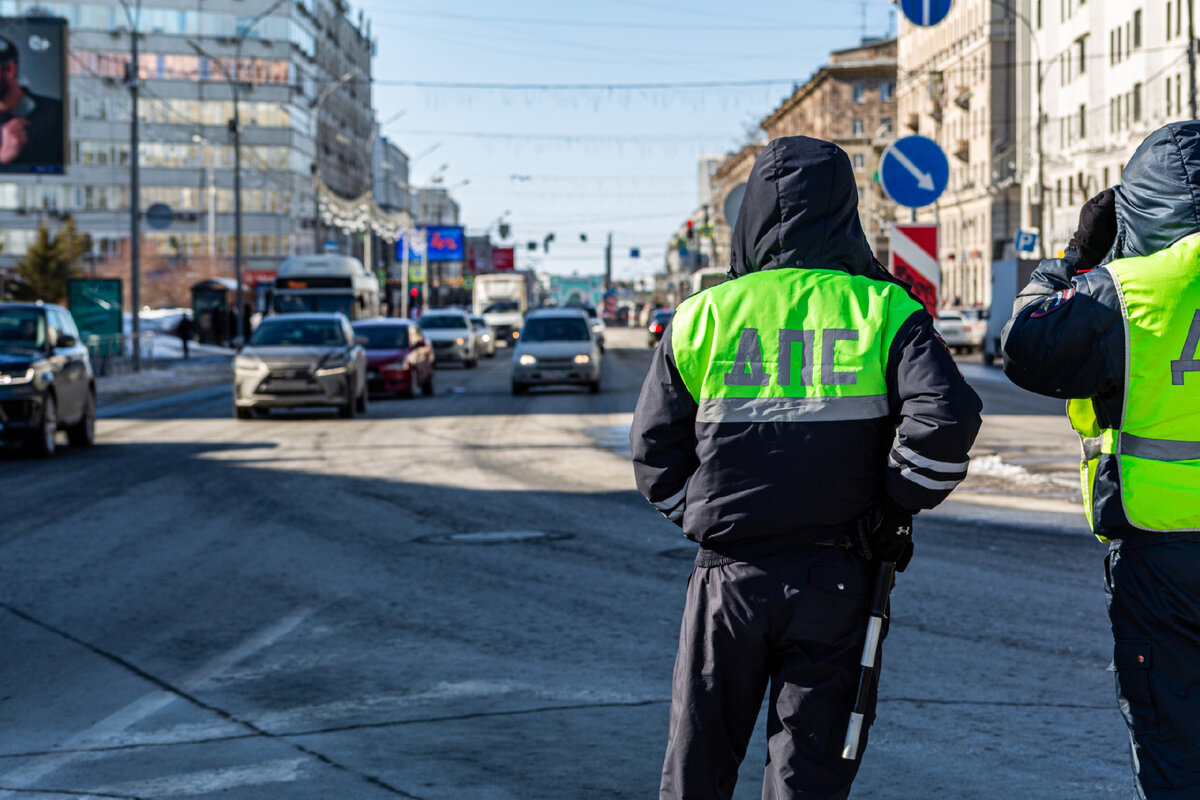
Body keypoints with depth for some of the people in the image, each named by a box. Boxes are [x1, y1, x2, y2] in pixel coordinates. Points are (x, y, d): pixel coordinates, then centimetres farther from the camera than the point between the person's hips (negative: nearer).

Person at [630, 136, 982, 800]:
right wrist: (893, 509, -1)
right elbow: (946, 418, -14)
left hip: (730, 573, 1)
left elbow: (654, 449, 4)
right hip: (834, 579, -1)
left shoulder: (705, 315, 2)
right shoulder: (884, 310, -2)